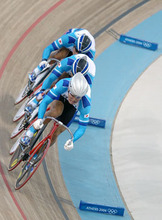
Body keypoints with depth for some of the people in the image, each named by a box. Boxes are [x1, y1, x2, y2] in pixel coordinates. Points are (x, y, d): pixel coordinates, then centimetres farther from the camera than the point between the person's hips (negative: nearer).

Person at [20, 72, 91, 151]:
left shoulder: (86, 104, -41)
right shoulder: (63, 85, -42)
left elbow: (82, 127, -32)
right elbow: (45, 102, -38)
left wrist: (72, 140, -50)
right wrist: (39, 119, -55)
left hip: (73, 107, 1)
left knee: (55, 134, -11)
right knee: (57, 111, -37)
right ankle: (30, 133, -22)